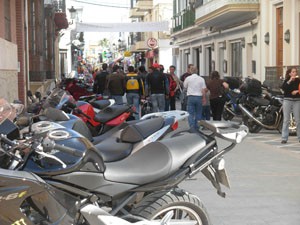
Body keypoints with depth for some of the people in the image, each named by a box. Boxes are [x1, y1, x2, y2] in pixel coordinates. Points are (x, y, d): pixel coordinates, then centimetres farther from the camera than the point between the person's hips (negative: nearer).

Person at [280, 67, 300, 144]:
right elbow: (283, 88, -15)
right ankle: (284, 138, -2)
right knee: (286, 120, -2)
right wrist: (289, 81, -21)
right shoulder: (287, 80, 4)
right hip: (287, 100, -1)